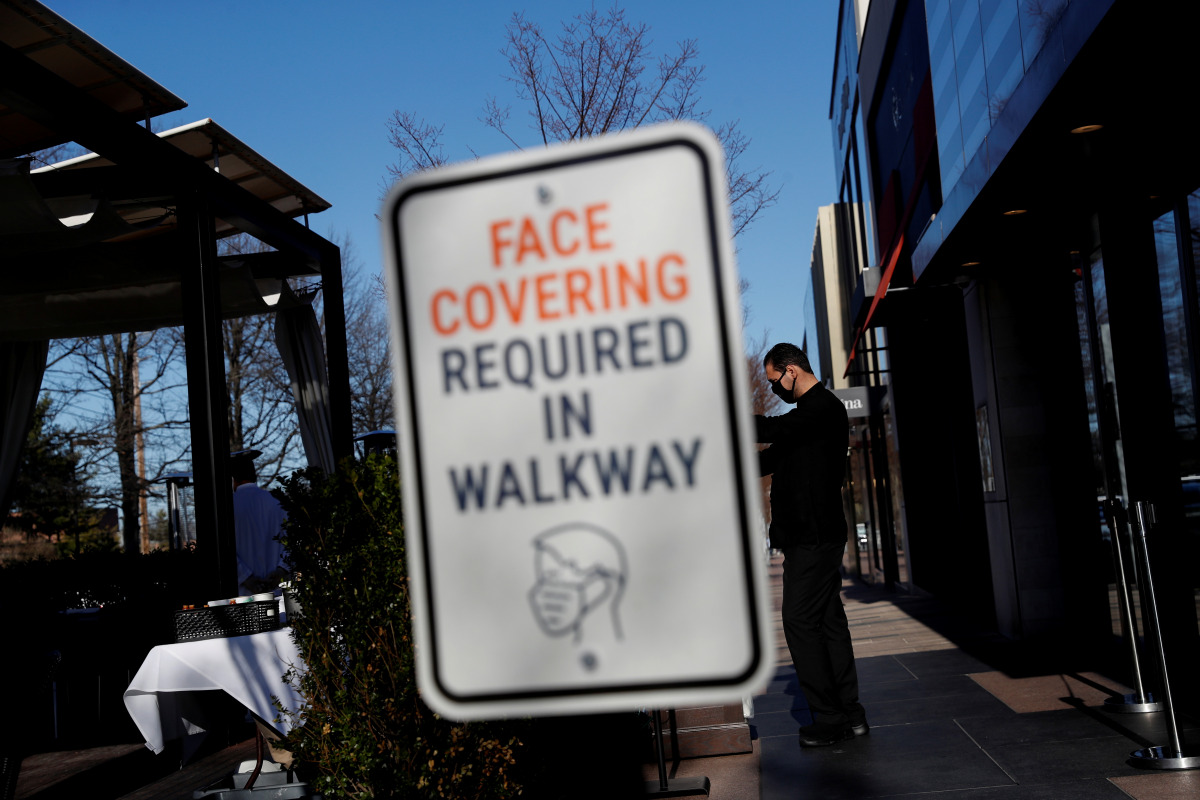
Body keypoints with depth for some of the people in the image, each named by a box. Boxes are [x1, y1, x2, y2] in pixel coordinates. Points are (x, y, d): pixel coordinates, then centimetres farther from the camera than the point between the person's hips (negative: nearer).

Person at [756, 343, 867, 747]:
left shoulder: (823, 407, -11)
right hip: (813, 535, 10)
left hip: (813, 537, -10)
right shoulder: (813, 409, 20)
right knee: (828, 620, 11)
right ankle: (849, 713, 16)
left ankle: (829, 719, -4)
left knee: (801, 621, -8)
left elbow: (774, 430, -26)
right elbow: (771, 458, 24)